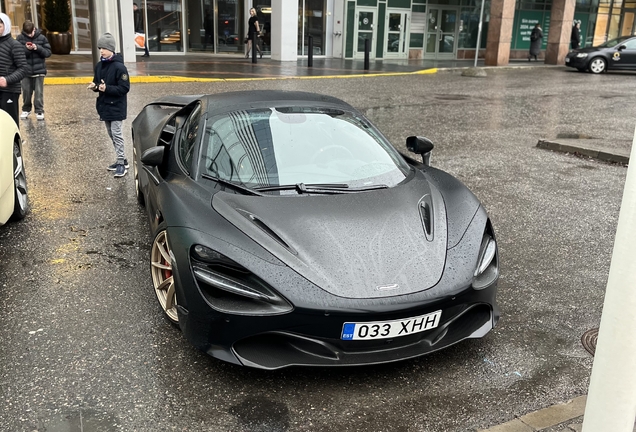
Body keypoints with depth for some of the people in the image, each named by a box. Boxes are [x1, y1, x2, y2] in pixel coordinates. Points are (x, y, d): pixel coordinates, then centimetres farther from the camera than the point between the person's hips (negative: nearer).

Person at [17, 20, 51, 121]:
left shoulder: (41, 38, -3)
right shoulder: (20, 38, -2)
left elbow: (48, 53, -3)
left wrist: (38, 48, -18)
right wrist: (26, 49, -20)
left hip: (39, 70, -1)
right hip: (25, 70, 1)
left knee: (39, 92, 0)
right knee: (26, 91, 9)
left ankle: (39, 111, 9)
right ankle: (26, 109, 25)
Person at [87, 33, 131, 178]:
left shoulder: (119, 67, -16)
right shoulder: (99, 65, 6)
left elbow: (124, 88, -18)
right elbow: (97, 82, 17)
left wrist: (107, 88, -27)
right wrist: (94, 86, -6)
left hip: (116, 107, -8)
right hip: (104, 105, 8)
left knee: (116, 134, -6)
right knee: (111, 135, 14)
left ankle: (121, 163, 2)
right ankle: (121, 160, 24)